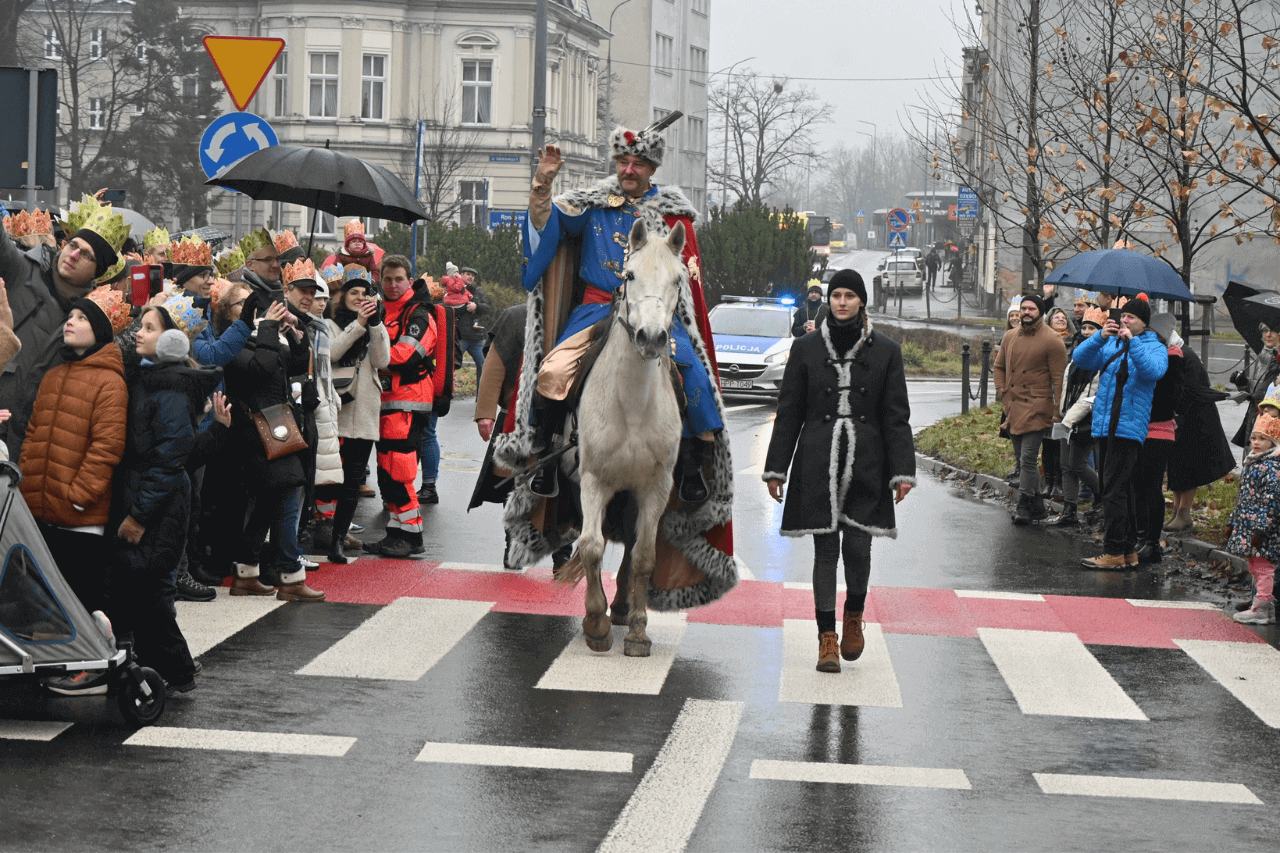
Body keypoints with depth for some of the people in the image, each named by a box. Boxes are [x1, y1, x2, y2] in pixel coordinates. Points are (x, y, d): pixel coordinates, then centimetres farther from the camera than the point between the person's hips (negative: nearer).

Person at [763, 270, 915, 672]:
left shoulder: (885, 351, 4)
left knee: (857, 546, -6)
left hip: (865, 462, 0)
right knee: (825, 548, 0)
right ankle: (827, 638, 6)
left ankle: (854, 616, 23)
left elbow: (896, 417, 4)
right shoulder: (806, 349, 5)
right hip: (818, 462, 0)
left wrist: (902, 470, -3)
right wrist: (776, 468, 4)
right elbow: (789, 413, 7)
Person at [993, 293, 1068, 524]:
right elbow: (999, 366, 23)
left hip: (1037, 407, -7)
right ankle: (1038, 507, 21)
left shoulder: (1052, 340, -7)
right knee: (1022, 458, 11)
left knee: (1028, 458, -13)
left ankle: (1024, 507, -7)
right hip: (1014, 407, 7)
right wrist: (1001, 392, 9)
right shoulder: (1010, 336, 11)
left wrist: (1057, 411, -10)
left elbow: (1059, 378, -7)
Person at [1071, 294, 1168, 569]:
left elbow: (1153, 371, -19)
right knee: (1110, 489, 10)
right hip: (1103, 426, 7)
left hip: (1128, 429, -7)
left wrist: (1132, 342, -23)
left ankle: (1115, 552, -7)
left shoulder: (1154, 347, 2)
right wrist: (1101, 336, -12)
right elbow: (1081, 358, 3)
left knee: (1115, 490, -10)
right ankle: (1128, 551, 18)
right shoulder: (1110, 344, 16)